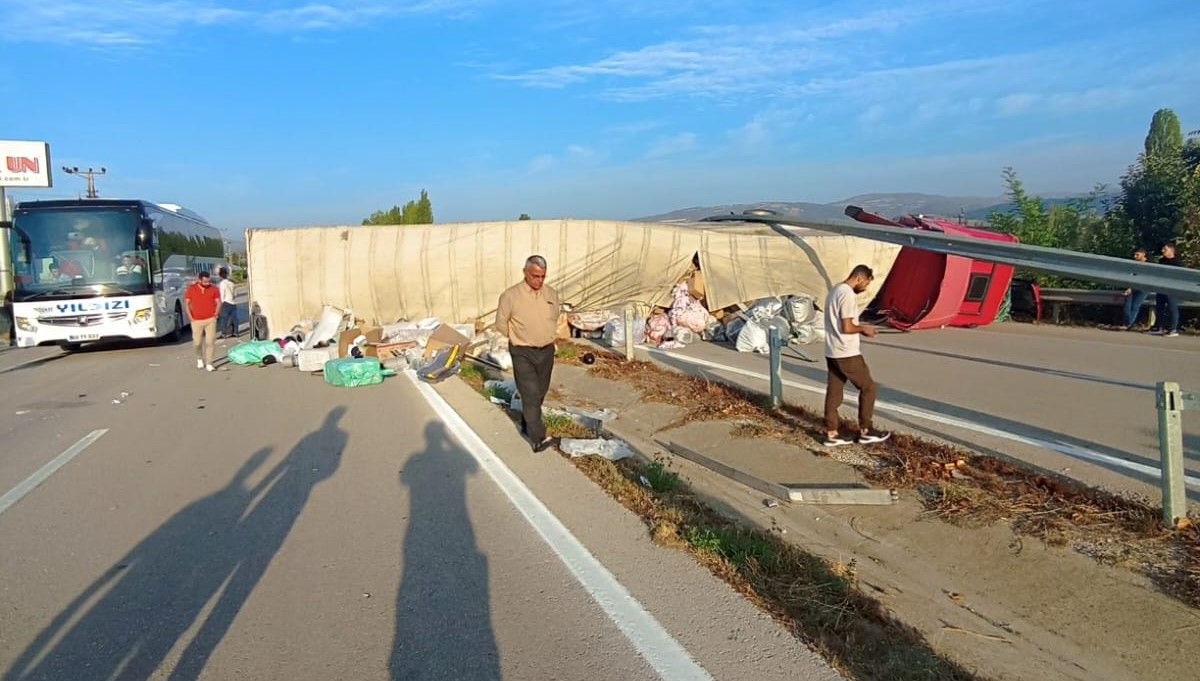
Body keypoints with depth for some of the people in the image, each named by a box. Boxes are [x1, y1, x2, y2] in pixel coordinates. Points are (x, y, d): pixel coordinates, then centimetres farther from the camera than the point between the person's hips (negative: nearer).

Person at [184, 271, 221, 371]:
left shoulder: (213, 289, 1)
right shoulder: (191, 289, 0)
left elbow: (218, 302, 8)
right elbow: (187, 303, 3)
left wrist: (215, 314, -3)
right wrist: (190, 317, -5)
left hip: (210, 320, 0)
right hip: (196, 321, 0)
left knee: (209, 342, -5)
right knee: (197, 343, 5)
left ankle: (209, 364, -1)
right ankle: (199, 359, 33)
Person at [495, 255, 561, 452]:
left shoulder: (552, 294, 0)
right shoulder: (510, 296, -14)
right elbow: (501, 324, -3)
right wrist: (519, 339, 4)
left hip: (547, 351, 5)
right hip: (523, 354, -5)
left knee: (540, 393, 15)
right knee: (531, 395, -11)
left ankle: (527, 425, 36)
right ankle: (538, 439, -8)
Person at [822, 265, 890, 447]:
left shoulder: (835, 291, 13)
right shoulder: (848, 295, -18)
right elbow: (846, 328, -22)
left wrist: (860, 328, 13)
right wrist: (863, 329, -4)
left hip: (832, 352, 9)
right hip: (847, 354, -9)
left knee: (833, 391, 10)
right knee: (868, 387, 4)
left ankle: (831, 434, 13)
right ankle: (865, 431, 10)